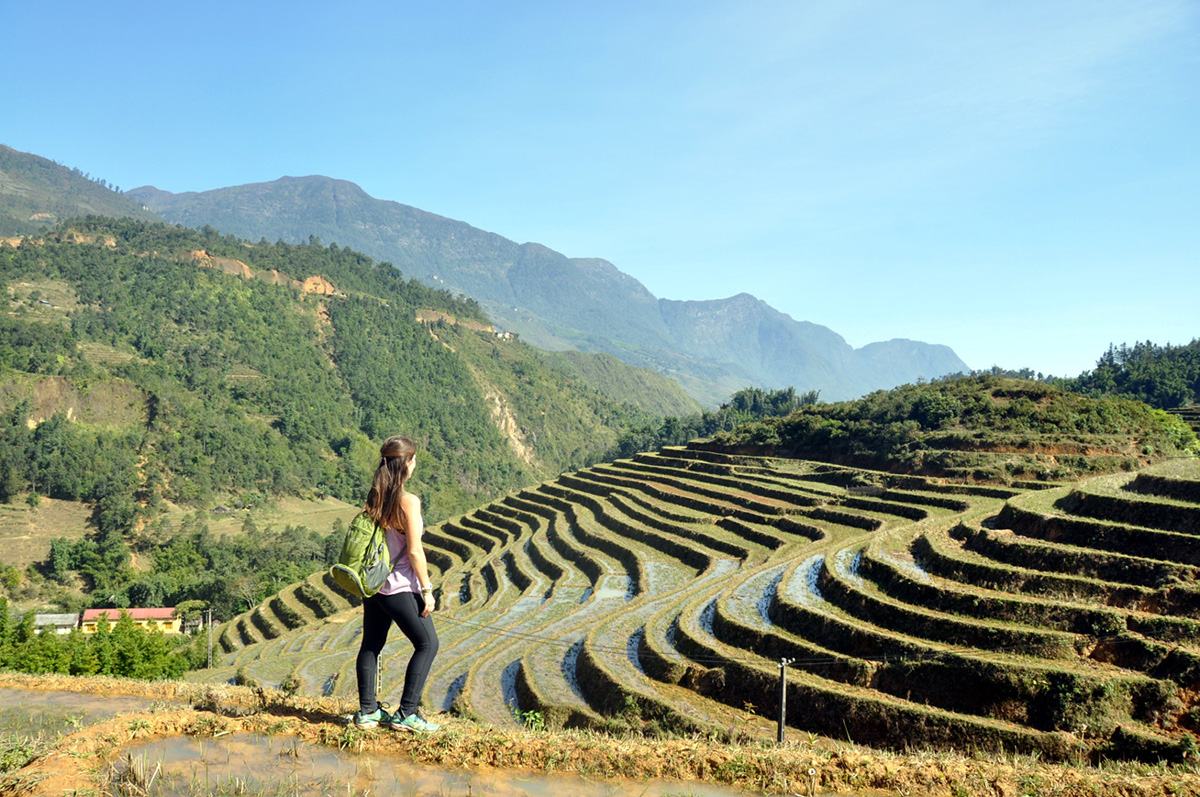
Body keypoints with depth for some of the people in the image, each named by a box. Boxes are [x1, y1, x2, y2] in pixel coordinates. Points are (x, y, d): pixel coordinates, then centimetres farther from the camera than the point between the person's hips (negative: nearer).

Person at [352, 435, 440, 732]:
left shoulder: (373, 499, 3)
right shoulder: (408, 502, -18)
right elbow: (414, 551, -18)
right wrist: (427, 589, -10)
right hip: (400, 587, -7)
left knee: (371, 645, 14)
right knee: (427, 644, 5)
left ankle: (367, 711, 21)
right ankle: (405, 714, 5)